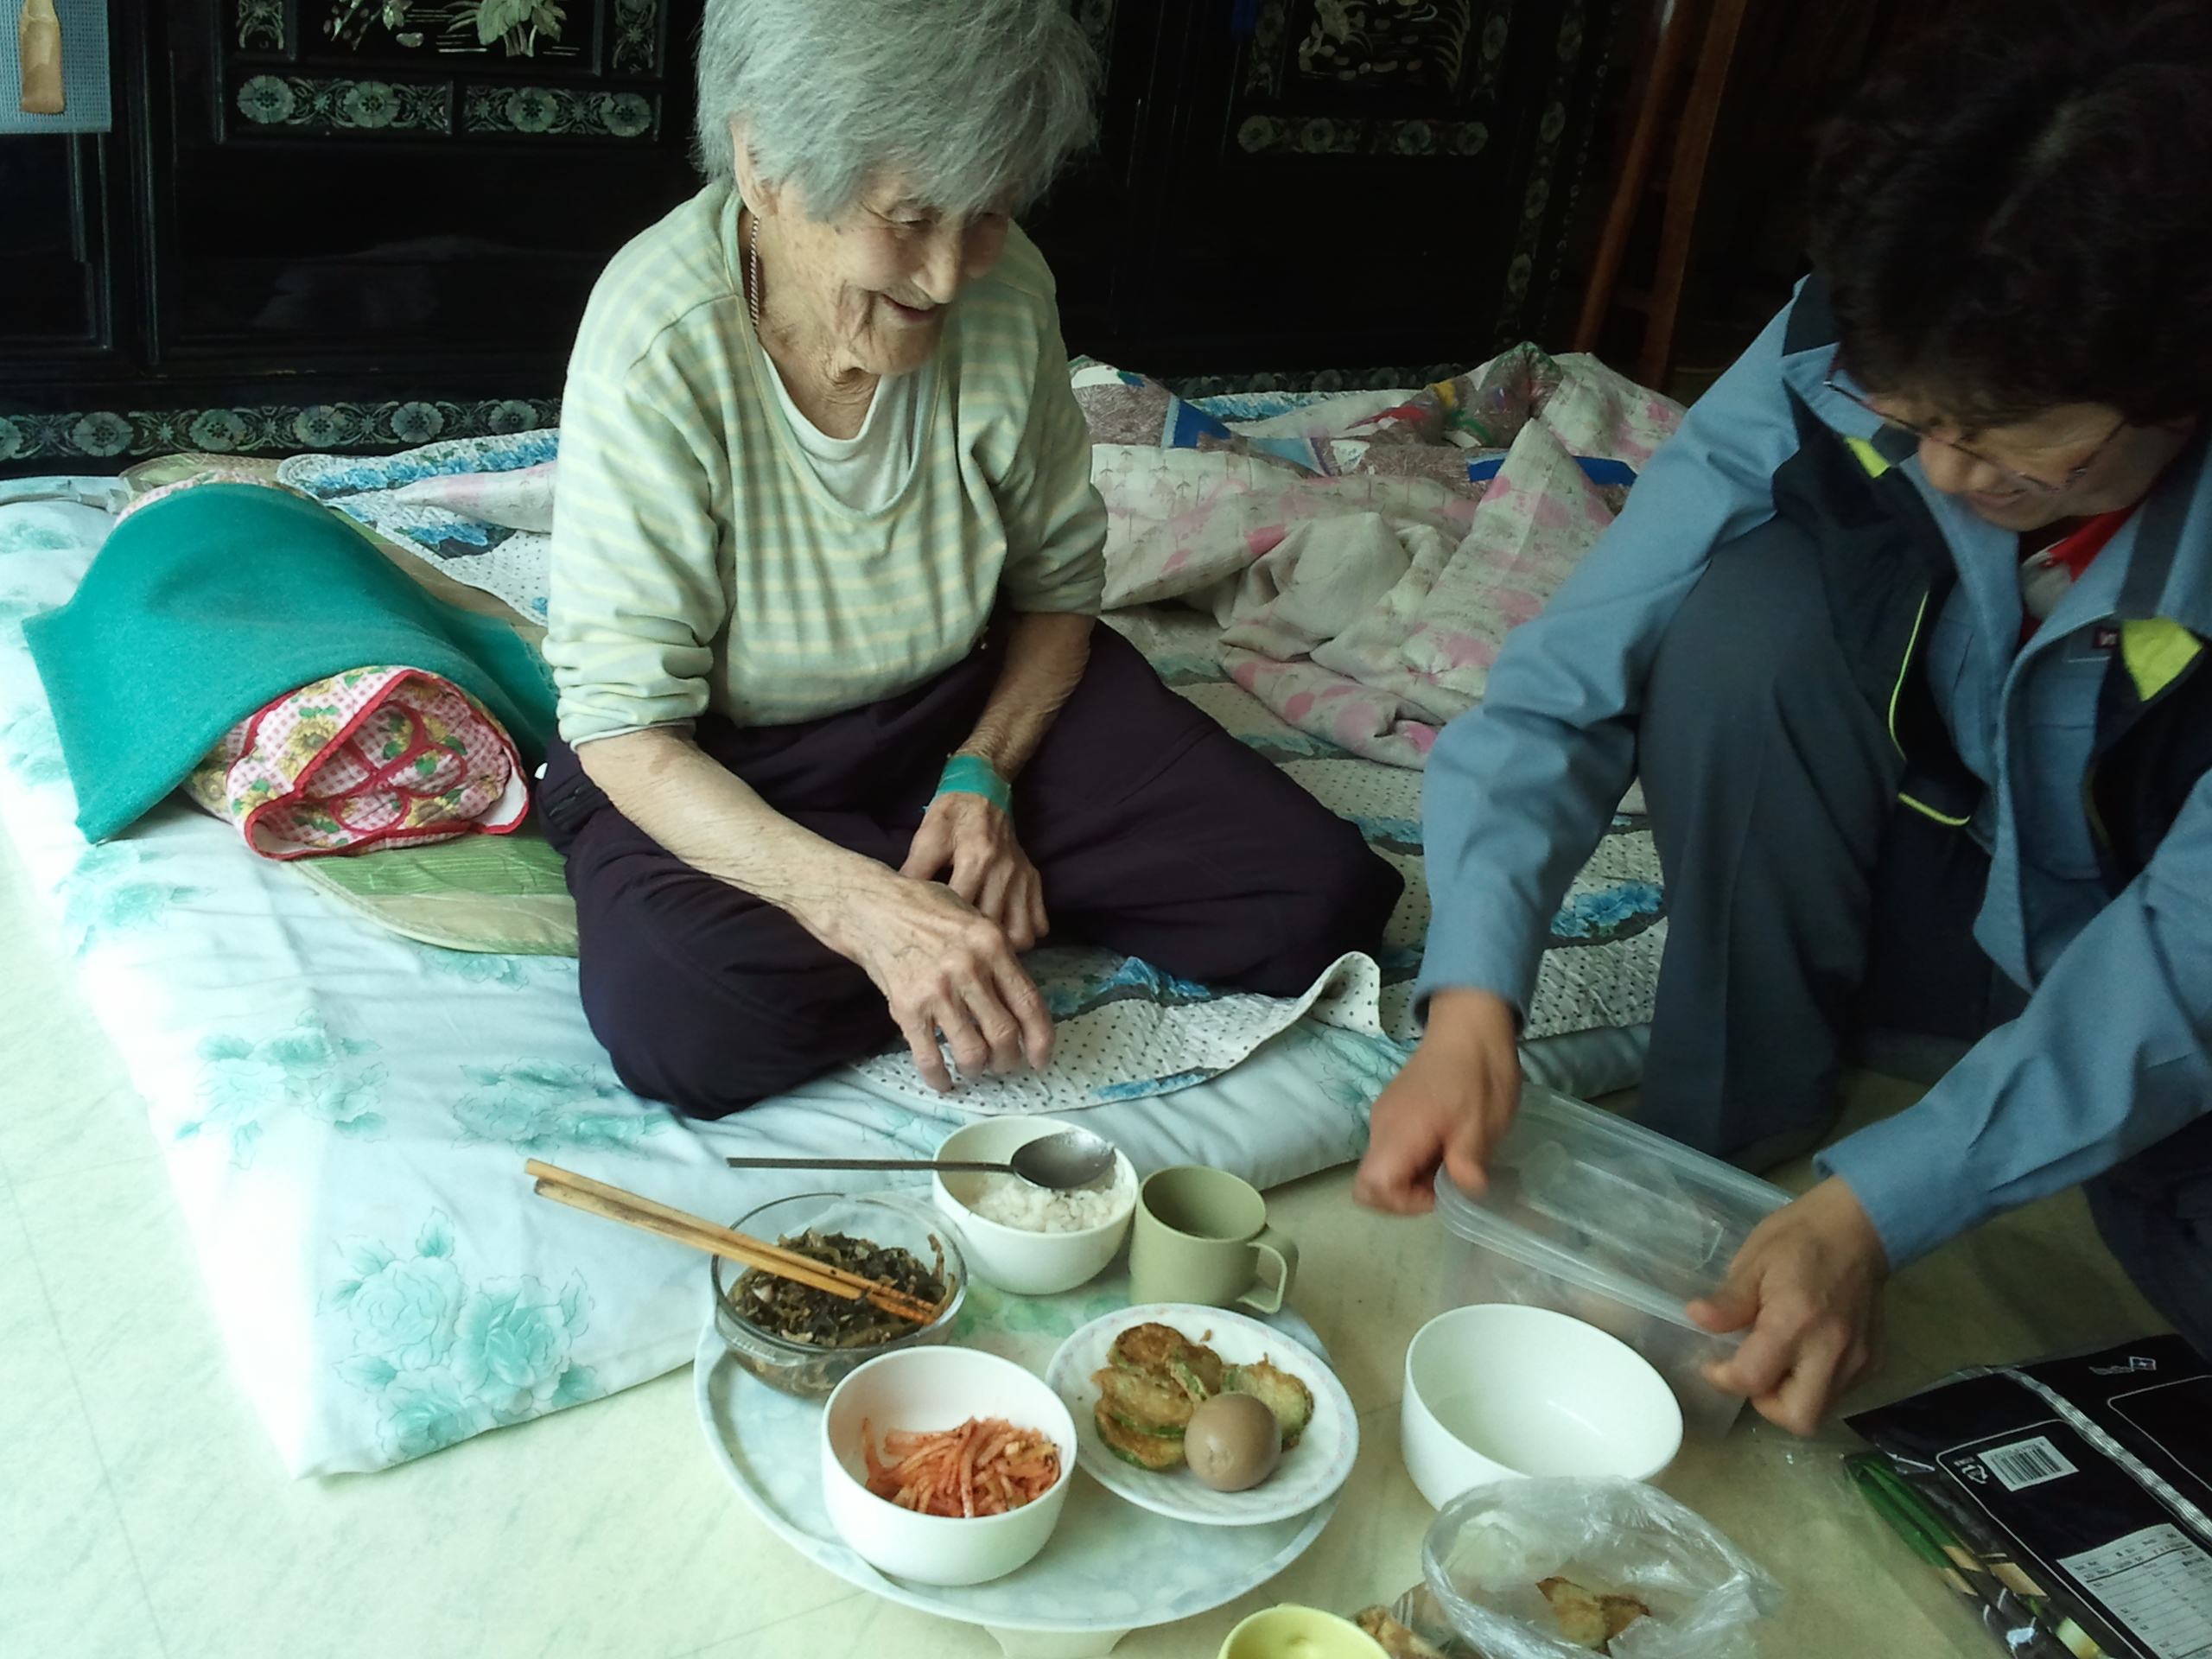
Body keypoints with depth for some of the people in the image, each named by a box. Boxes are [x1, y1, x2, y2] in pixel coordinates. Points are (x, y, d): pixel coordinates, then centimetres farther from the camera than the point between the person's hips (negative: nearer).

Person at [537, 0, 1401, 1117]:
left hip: (974, 703, 3)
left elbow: (1057, 581, 1)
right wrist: (866, 907, -37)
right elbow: (623, 725, -25)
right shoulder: (656, 346, -27)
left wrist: (984, 776, -17)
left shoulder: (1006, 291, -15)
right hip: (720, 761, -2)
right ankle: (1004, 904, -7)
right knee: (682, 1023, -34)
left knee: (1319, 899, -11)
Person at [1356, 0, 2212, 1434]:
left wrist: (1880, 1209, -39)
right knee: (1750, 611, -27)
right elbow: (1575, 679, -25)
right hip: (1939, 875, 2)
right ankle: (1728, 1141, -10)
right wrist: (1472, 1004, -38)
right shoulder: (1845, 359, -23)